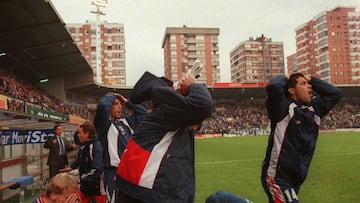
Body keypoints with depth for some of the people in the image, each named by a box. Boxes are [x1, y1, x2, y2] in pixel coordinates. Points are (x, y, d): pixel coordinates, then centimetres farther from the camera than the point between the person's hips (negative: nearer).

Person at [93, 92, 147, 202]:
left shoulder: (126, 121, 18)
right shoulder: (104, 122, -2)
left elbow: (142, 112, 23)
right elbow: (102, 105, -21)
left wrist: (127, 102, 16)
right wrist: (110, 96, -1)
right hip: (114, 171, -7)